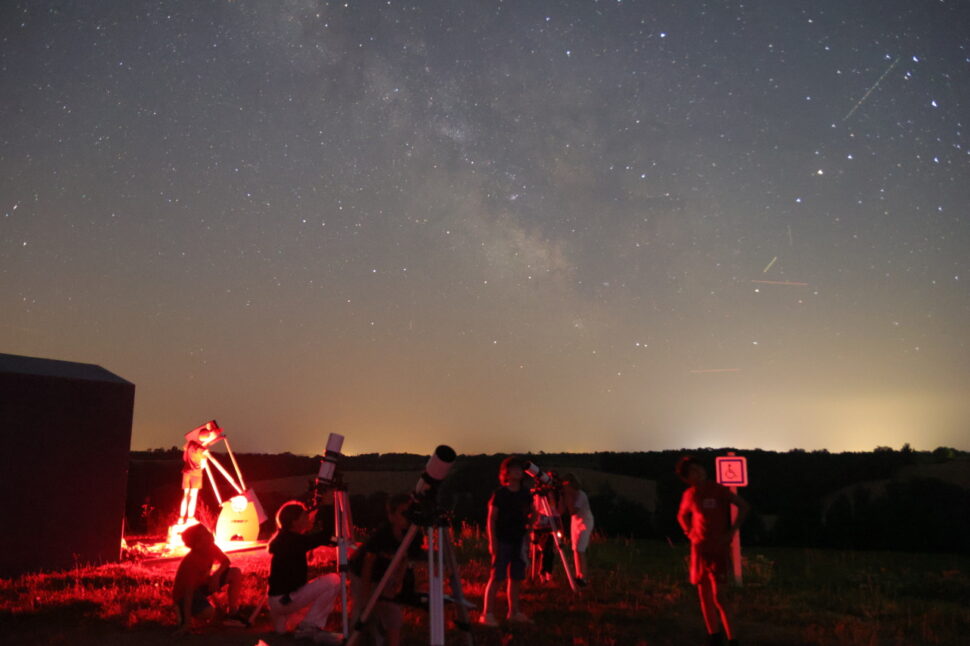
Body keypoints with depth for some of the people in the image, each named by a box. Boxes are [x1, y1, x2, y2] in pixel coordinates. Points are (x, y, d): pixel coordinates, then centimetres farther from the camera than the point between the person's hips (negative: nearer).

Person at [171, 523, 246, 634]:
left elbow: (225, 561, 2)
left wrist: (216, 574, -20)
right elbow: (188, 591, -34)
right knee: (209, 612, -35)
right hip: (183, 593, -7)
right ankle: (183, 611, -3)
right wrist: (187, 622, -34)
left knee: (235, 573, -9)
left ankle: (233, 614, 3)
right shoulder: (190, 561, -32)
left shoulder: (211, 548, -13)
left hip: (202, 584, 7)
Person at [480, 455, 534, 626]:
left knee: (516, 578, 11)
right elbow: (491, 519, -7)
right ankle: (487, 613, -2)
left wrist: (530, 518, -5)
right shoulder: (500, 494, -7)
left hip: (519, 540, 5)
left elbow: (530, 515, 18)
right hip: (502, 541, -5)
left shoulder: (526, 494, 7)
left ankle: (514, 612, 21)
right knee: (496, 578, -6)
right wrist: (492, 542, -13)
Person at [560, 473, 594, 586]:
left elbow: (573, 511, -27)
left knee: (579, 549, -15)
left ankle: (582, 578, -12)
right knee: (576, 550, 7)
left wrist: (568, 497, -25)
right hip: (575, 521, 8)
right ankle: (579, 576, 14)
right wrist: (565, 497, -11)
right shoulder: (570, 495, 3)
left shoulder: (580, 495, -19)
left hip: (584, 522, -8)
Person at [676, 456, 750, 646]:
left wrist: (732, 531, -8)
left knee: (718, 595, -11)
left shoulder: (719, 490, -8)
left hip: (720, 547, -4)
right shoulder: (689, 495, 3)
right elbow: (682, 516, 21)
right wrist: (689, 533, 5)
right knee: (704, 593, 8)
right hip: (699, 548, 4)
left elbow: (744, 506, -5)